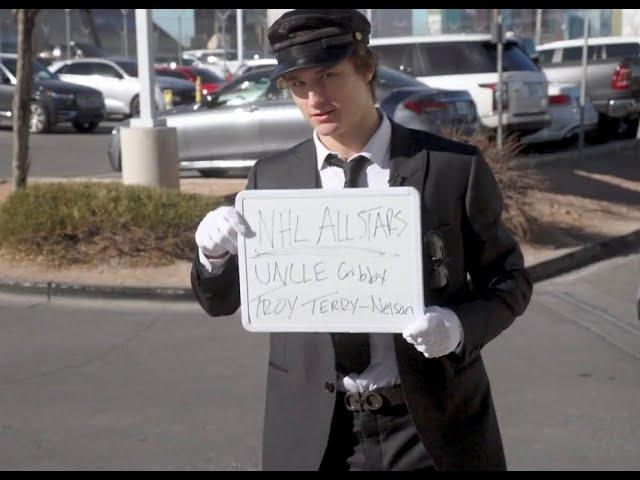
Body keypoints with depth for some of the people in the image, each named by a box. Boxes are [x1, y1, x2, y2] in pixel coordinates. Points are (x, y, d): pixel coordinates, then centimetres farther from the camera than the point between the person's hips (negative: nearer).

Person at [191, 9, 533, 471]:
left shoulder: (454, 167, -7)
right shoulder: (272, 179, 0)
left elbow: (510, 280, 2)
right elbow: (221, 300, 7)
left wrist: (461, 326, -18)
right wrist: (213, 251, -15)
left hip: (431, 428, -1)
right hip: (314, 435, 2)